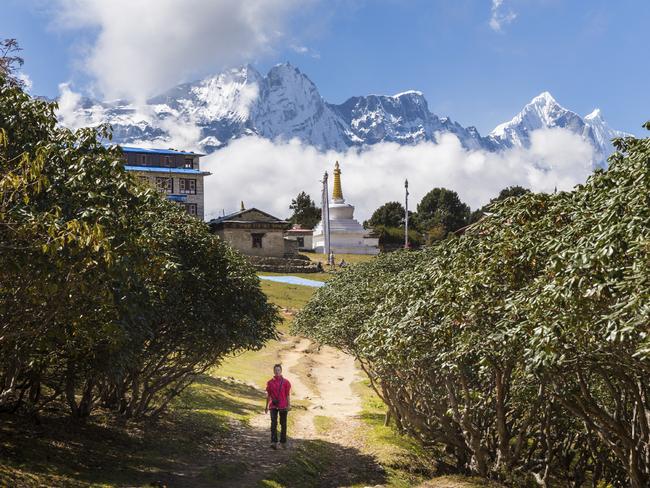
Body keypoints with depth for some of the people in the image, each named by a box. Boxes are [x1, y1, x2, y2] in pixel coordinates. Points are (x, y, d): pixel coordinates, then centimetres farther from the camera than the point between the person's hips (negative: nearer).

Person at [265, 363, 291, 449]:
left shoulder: (286, 382, 0)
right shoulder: (270, 382, 5)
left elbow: (288, 395, 0)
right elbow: (268, 395, 12)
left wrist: (289, 405, -8)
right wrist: (266, 406, 13)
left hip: (283, 406, 0)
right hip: (273, 406, 0)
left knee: (283, 424, 6)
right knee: (274, 423, -11)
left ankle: (283, 442, 17)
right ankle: (274, 442, -15)